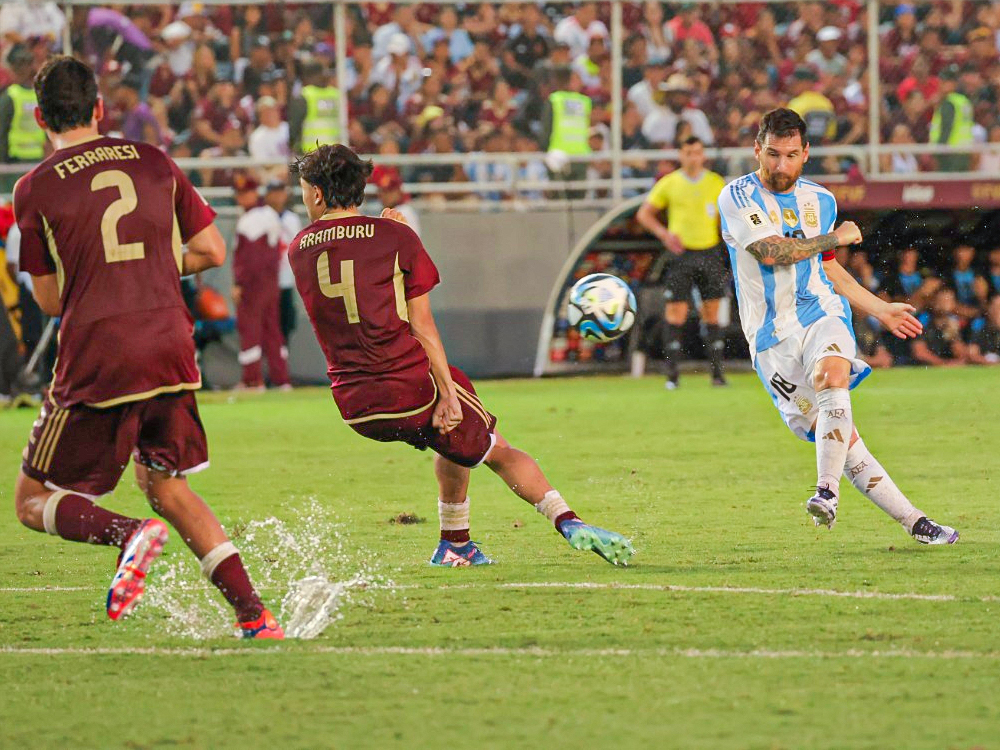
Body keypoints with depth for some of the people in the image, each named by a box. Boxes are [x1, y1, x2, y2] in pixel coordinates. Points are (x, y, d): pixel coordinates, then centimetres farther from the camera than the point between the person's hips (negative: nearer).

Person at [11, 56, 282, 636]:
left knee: (33, 501, 7)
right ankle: (255, 615, 8)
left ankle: (128, 535, -23)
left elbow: (50, 300, 5)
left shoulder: (36, 190, -2)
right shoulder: (154, 163, 8)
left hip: (96, 361, -4)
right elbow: (212, 252, 12)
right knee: (167, 487, 22)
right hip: (170, 350, 4)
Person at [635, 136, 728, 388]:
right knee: (676, 314, -6)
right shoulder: (669, 183, 2)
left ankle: (717, 372, 5)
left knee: (712, 314, 1)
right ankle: (672, 374, -2)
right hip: (681, 253, -1)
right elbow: (644, 214, 7)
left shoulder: (716, 183, 5)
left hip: (709, 251, 1)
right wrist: (664, 234, -8)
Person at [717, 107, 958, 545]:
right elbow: (771, 251, -16)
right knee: (839, 438, -8)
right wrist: (835, 237, -4)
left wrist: (880, 309, 32)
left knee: (831, 373, -33)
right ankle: (914, 522, -3)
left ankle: (827, 491, -36)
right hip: (772, 340, -2)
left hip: (822, 317, 2)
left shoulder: (821, 201, 13)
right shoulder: (738, 197, -3)